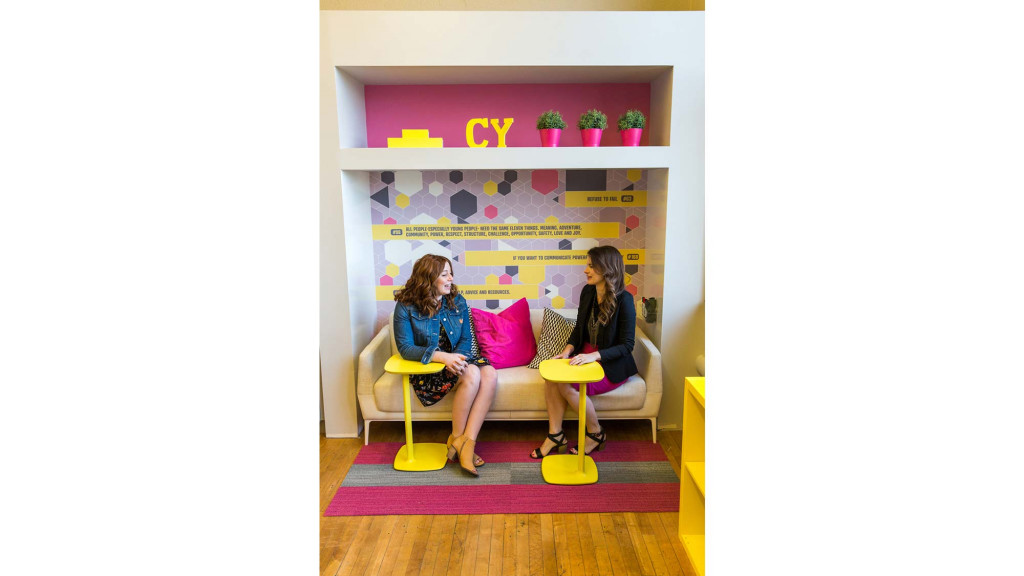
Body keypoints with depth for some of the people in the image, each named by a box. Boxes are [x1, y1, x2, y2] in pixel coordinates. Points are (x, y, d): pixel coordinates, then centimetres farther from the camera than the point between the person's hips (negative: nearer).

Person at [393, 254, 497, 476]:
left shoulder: (457, 301, 2)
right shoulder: (406, 306, -10)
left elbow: (466, 339, 4)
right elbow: (405, 348, -15)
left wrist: (457, 357, -20)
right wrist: (440, 356, -29)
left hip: (455, 359, 5)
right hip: (425, 367, -5)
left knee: (490, 374, -25)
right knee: (471, 374, -31)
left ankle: (467, 441, -25)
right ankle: (457, 438, -12)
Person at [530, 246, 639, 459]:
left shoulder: (624, 300, -17)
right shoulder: (587, 292, 3)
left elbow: (627, 345, -17)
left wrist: (594, 355, -29)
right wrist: (569, 349, -7)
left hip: (612, 365, -6)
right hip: (586, 356, 6)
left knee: (567, 385, -27)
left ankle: (596, 434, -3)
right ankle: (555, 435, -8)